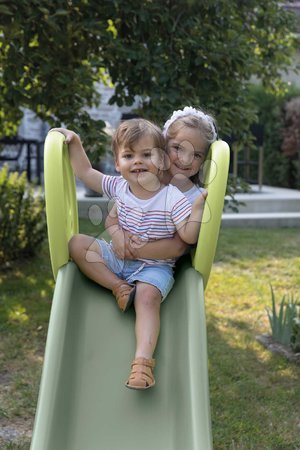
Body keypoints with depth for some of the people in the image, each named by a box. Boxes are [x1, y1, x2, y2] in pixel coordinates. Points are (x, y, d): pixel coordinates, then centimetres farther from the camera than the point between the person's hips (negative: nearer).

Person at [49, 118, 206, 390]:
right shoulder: (119, 187, -1)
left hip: (155, 267, -5)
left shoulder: (173, 198, -15)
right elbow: (85, 172, 10)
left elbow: (189, 236, -17)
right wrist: (75, 143, -1)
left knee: (148, 296, -35)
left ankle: (143, 359, -42)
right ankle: (119, 287, -19)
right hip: (118, 257, 5)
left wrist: (198, 206, -31)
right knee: (77, 243, -11)